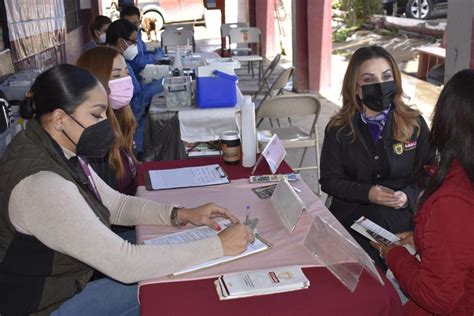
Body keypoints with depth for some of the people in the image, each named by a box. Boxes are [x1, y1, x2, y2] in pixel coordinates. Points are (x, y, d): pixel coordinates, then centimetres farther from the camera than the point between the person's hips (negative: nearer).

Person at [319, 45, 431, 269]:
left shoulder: (415, 124, 2)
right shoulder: (338, 129, 1)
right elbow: (329, 180, 0)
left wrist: (408, 196, -18)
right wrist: (367, 193, -16)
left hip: (401, 213, 0)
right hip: (350, 211, 0)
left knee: (379, 218, -30)